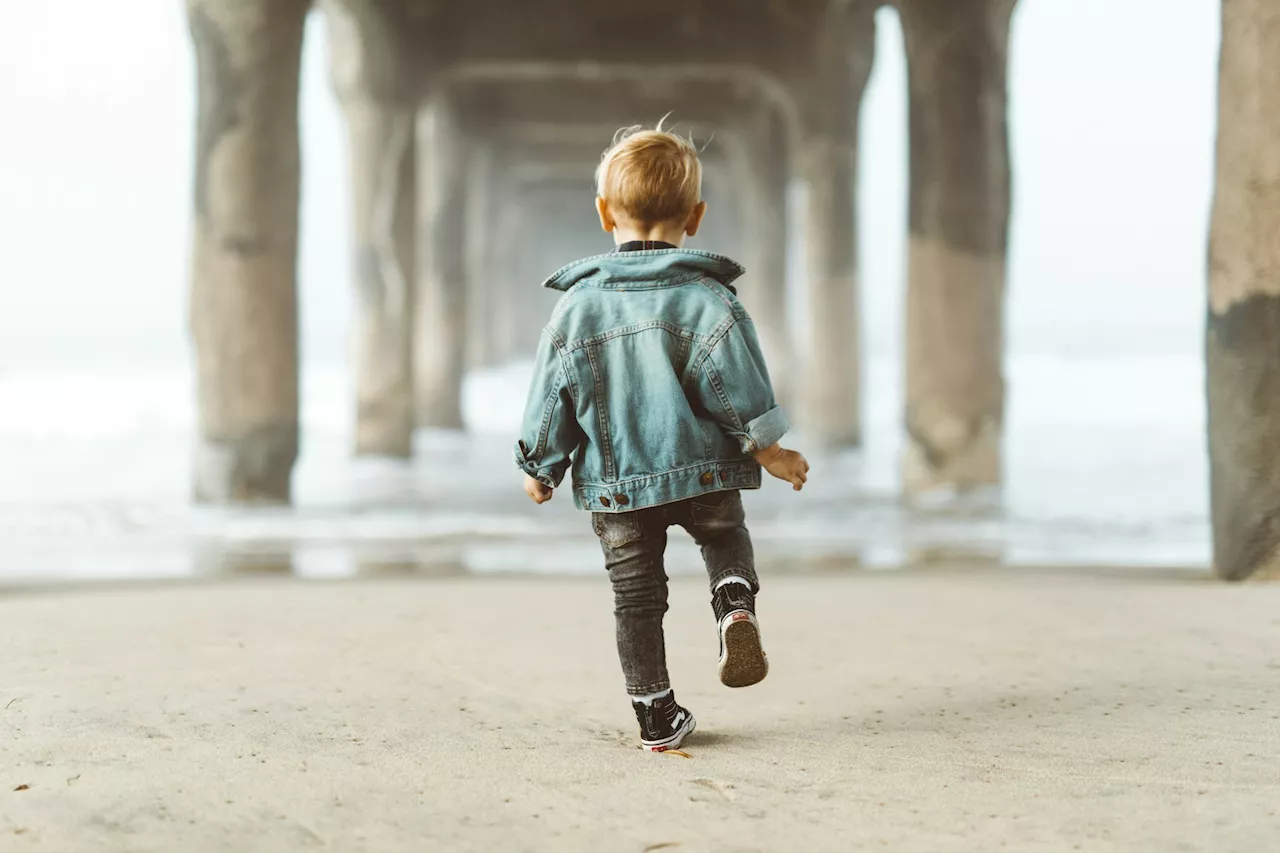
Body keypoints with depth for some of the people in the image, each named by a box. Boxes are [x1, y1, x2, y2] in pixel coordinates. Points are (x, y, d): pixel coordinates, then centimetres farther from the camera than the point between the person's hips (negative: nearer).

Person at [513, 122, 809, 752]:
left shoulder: (576, 306, -5)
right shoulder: (708, 300, -10)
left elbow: (551, 401, 0)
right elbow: (739, 391, -9)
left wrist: (540, 471, 13)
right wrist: (771, 453, 3)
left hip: (614, 483, 1)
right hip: (703, 472, -1)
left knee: (635, 594, 11)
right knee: (726, 536, 26)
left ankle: (656, 717, 14)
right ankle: (736, 605, -4)